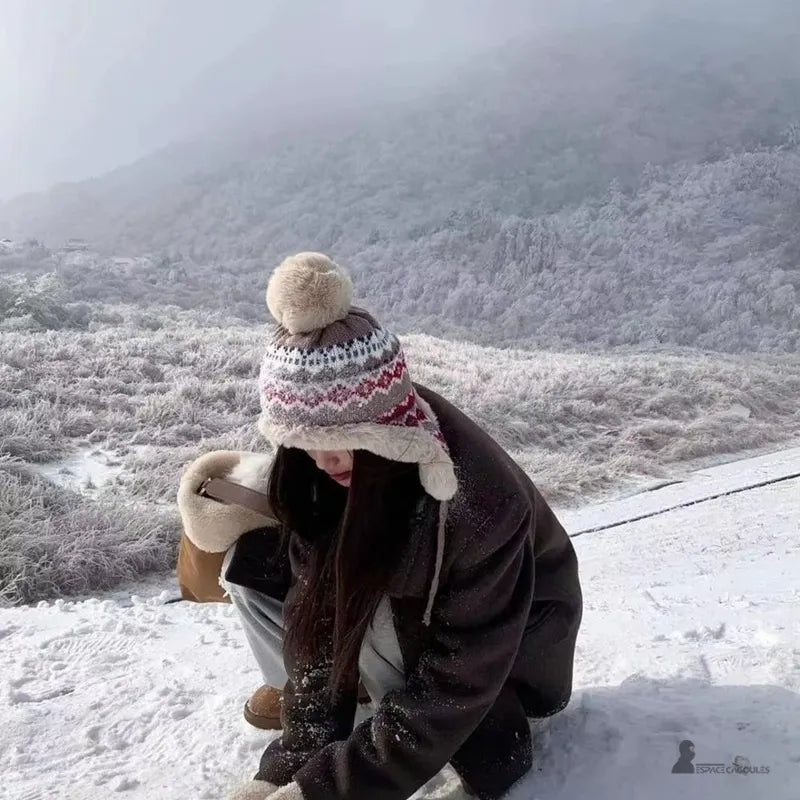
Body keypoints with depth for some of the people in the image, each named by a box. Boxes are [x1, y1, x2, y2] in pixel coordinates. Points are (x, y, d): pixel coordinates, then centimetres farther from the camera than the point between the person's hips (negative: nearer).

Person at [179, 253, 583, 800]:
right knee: (256, 559, -14)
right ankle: (294, 690, 9)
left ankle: (491, 731, -8)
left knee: (366, 617, -33)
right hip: (407, 606, 5)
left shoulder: (479, 505, -38)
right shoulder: (318, 467, -22)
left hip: (508, 650, -5)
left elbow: (453, 686, -30)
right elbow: (314, 607, -18)